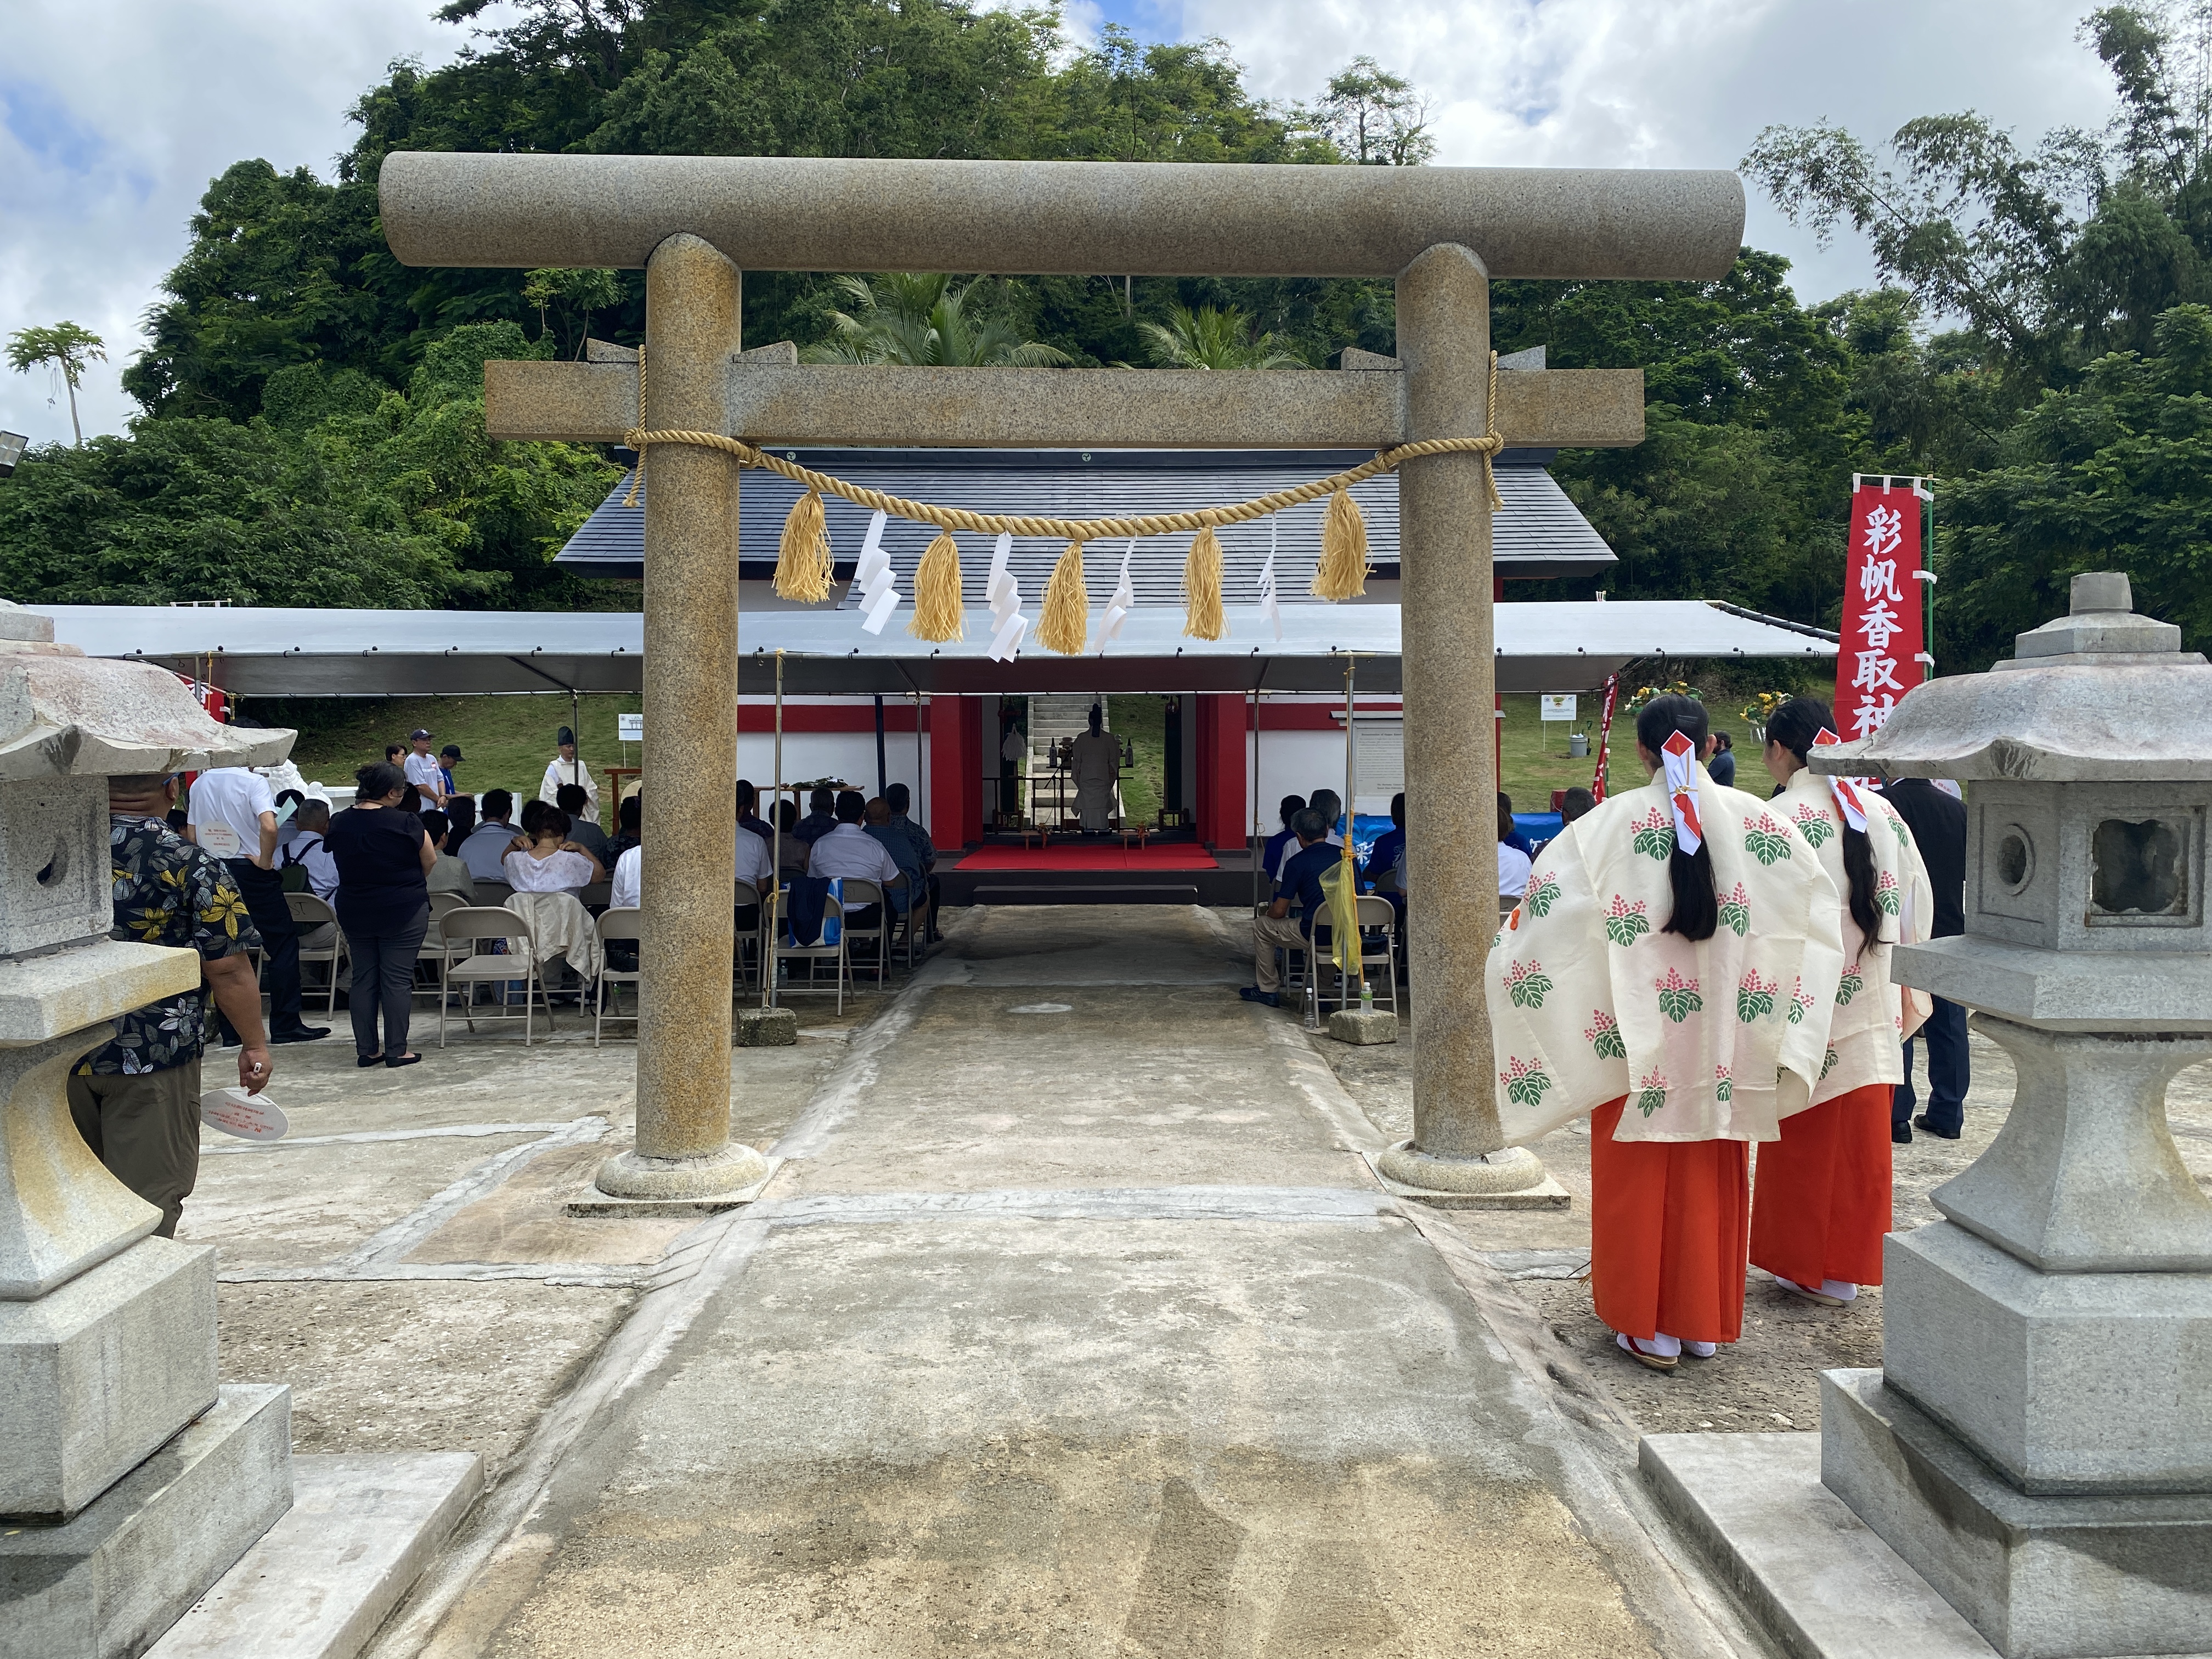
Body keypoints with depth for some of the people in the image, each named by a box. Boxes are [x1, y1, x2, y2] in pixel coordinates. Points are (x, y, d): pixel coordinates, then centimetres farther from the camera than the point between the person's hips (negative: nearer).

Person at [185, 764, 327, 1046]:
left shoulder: (199, 784, 7)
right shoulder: (252, 781, -11)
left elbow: (192, 835, 11)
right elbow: (269, 826, -25)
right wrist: (265, 860, -13)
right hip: (251, 872, -5)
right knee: (283, 943, 3)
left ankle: (229, 1031, 10)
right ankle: (286, 1025, 1)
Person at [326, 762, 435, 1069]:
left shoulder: (339, 823, 0)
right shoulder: (406, 823, -15)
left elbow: (342, 864, 11)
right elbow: (430, 861, -3)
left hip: (354, 912, 5)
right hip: (403, 911, -5)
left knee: (363, 978, 12)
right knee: (397, 979, 0)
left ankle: (366, 1049, 15)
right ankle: (397, 1050, 3)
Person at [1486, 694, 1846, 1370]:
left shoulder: (1607, 826, -10)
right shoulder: (1756, 820, -1)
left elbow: (1547, 915, -11)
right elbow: (1819, 916, 6)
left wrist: (1509, 957, 7)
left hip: (1639, 1037, -3)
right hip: (1724, 1038, 3)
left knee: (1641, 1179, 8)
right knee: (1712, 1177, 14)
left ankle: (1650, 1326, 15)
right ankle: (1705, 1321, 25)